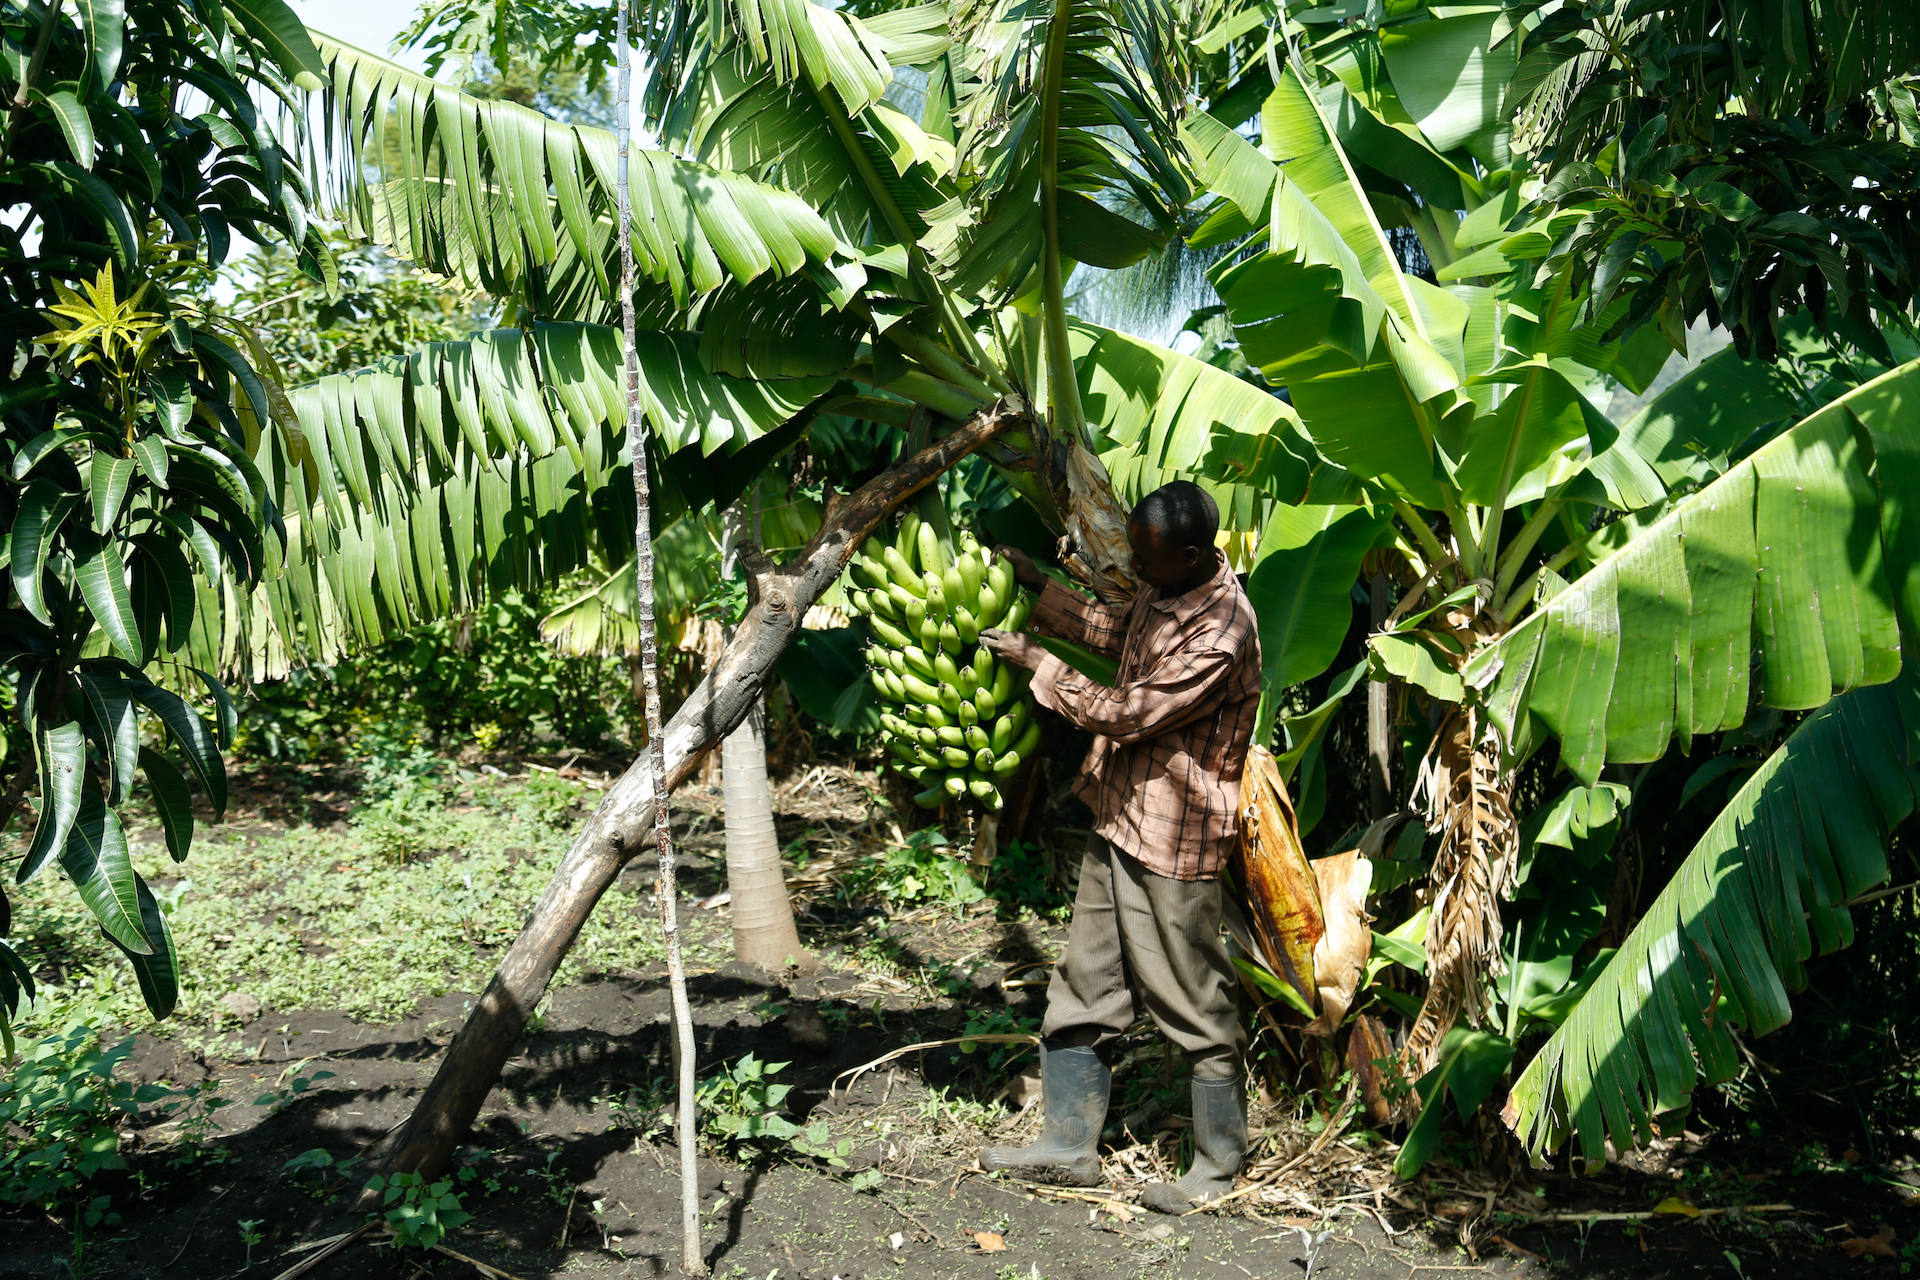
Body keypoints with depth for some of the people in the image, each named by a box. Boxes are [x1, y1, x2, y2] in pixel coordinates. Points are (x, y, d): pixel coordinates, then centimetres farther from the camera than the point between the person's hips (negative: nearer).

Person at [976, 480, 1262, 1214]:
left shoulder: (1220, 635, -25)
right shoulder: (1164, 591, 5)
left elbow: (1129, 714, -22)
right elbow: (1116, 632, 26)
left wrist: (1036, 664, -14)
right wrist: (1036, 586, 20)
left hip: (1174, 841, -10)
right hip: (1119, 818, 10)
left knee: (1195, 1007, 4)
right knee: (1084, 987, 14)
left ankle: (1218, 1166, 20)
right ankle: (1069, 1146, 25)